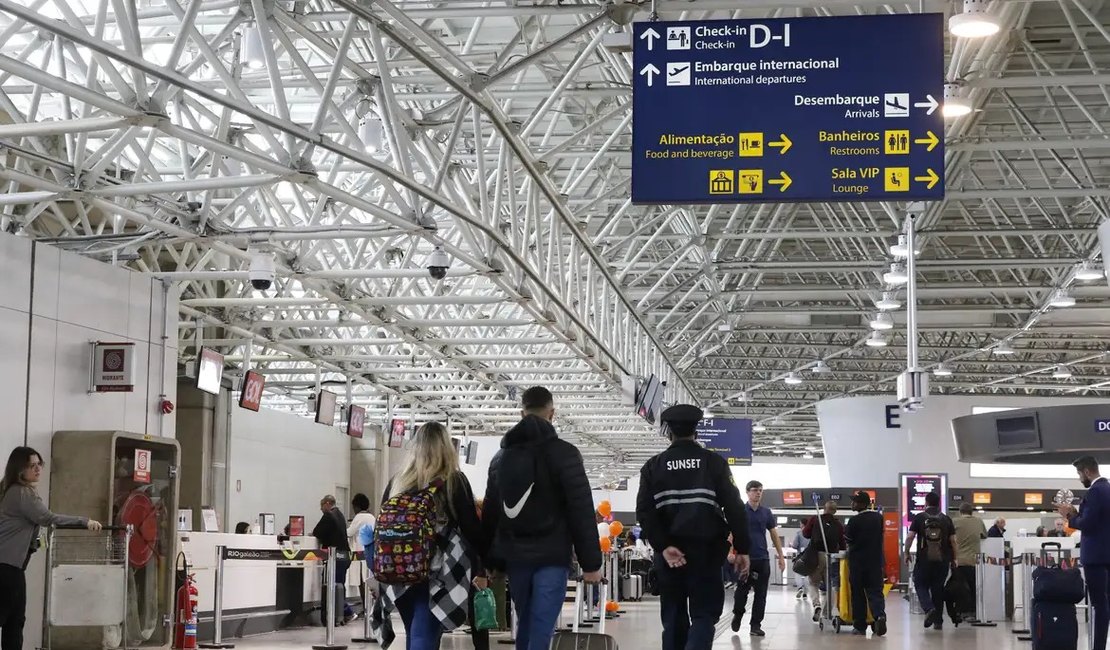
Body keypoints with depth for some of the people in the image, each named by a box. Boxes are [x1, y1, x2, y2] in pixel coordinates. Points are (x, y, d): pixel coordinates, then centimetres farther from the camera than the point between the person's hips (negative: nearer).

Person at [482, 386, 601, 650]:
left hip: (514, 556, 6)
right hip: (551, 556, -5)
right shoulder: (564, 453, -6)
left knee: (525, 624, 17)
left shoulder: (500, 456, 13)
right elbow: (582, 511, -10)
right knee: (541, 629, -9)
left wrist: (493, 561, 19)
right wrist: (591, 563, -7)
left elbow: (490, 513, 15)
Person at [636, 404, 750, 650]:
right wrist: (742, 548, -3)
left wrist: (663, 546, -9)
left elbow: (645, 512, -6)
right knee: (704, 614, 1)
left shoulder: (653, 466, 6)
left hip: (669, 553, 2)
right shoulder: (714, 462, 2)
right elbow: (734, 507, -5)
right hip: (706, 550, -2)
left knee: (673, 616, 11)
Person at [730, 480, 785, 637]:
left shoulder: (766, 512, 10)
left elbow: (774, 535, 13)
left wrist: (781, 556, 8)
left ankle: (756, 625, 8)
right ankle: (737, 615, 27)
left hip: (763, 559, 3)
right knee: (742, 590, 2)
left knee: (761, 594, 2)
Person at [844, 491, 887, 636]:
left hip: (858, 560, -3)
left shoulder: (854, 520, -14)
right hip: (876, 560, 3)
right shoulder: (879, 517, 2)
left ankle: (860, 626, 8)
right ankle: (879, 615, -24)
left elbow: (847, 539, -4)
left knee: (858, 594, 6)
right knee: (875, 591, 3)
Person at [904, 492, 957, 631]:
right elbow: (953, 540, 4)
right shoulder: (946, 519, 7)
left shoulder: (919, 518, 0)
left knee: (921, 585, 9)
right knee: (938, 589, 10)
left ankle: (929, 608, -17)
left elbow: (910, 537, -6)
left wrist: (906, 553, 5)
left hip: (924, 559, -2)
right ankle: (938, 621, 11)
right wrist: (954, 558, 12)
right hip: (942, 560, 2)